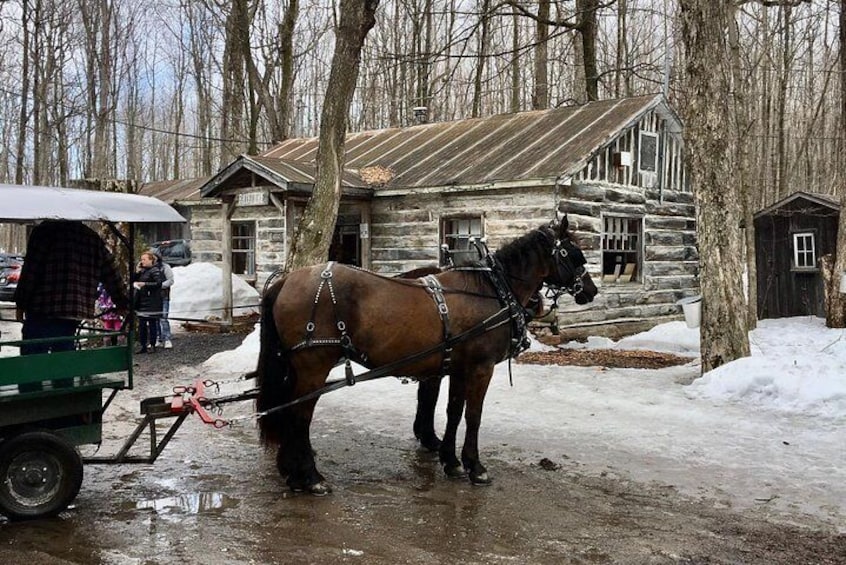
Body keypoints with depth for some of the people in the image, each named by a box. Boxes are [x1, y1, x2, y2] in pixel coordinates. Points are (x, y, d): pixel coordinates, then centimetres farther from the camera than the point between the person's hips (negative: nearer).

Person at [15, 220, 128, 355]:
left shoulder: (45, 230, -2)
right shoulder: (94, 239, 14)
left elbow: (30, 272, -6)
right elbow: (112, 276, 16)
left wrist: (21, 304, 0)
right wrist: (123, 302, 26)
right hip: (75, 313, 6)